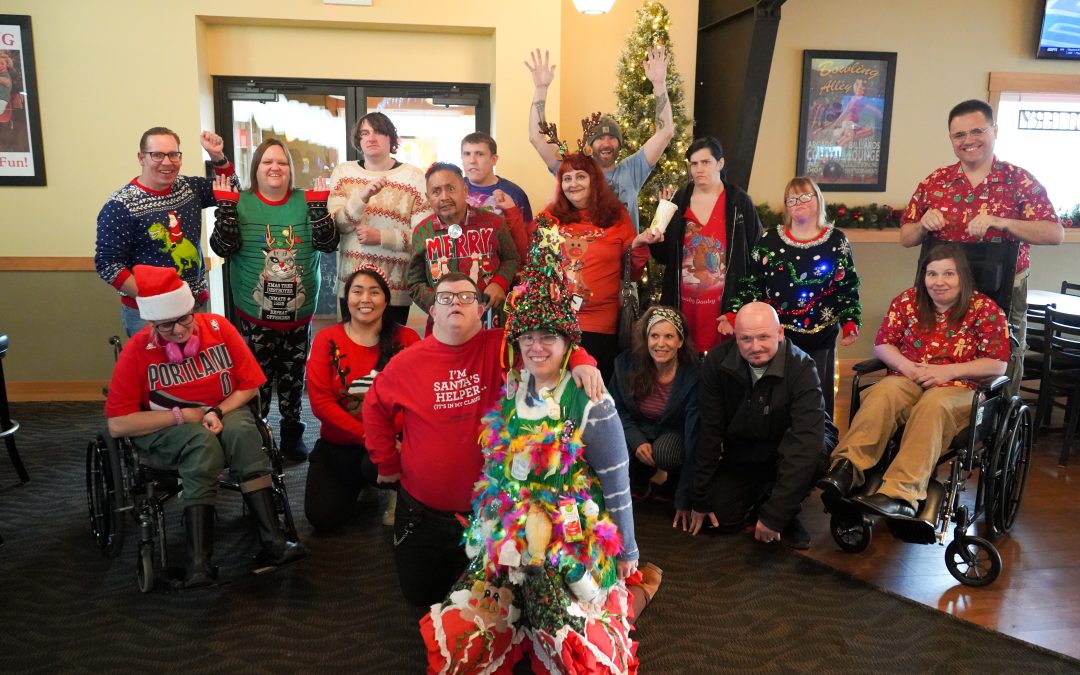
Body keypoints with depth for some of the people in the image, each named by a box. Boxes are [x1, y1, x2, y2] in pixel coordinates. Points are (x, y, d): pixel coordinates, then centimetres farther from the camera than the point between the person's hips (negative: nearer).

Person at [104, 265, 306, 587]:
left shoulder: (218, 327, -9)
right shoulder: (137, 350, -14)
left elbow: (249, 385, -1)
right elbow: (118, 424, -15)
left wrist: (218, 412, -19)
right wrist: (184, 416, -19)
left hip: (223, 414, 2)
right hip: (163, 430, -2)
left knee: (242, 430, -32)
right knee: (203, 443, -34)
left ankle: (273, 541, -35)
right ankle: (199, 560, -37)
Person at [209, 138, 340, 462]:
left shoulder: (305, 201, 3)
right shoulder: (241, 202, 0)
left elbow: (328, 244, -6)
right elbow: (223, 247, -9)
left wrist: (318, 205, -16)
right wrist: (225, 205, -17)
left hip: (299, 312, 2)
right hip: (254, 314, -1)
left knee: (294, 375, 12)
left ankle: (292, 432, 28)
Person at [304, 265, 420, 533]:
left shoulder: (407, 339, -3)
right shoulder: (327, 339, -1)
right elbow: (320, 401, -9)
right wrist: (367, 435, -19)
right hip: (338, 444, 2)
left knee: (377, 465, -35)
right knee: (322, 518, -10)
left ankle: (397, 490, 3)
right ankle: (359, 483, 22)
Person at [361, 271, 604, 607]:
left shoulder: (499, 347, -12)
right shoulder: (407, 363, -7)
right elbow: (376, 407, 8)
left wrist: (581, 362, -33)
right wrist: (387, 463, 7)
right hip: (423, 509, 1)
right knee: (420, 594, 18)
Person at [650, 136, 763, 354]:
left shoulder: (739, 201, 0)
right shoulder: (679, 199, 7)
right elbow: (664, 256, 11)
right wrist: (657, 241, -10)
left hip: (725, 303, -2)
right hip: (684, 302, 2)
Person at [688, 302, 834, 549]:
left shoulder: (801, 368, -28)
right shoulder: (717, 362, -18)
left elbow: (806, 440, -35)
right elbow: (709, 431, -14)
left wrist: (775, 515, -38)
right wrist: (701, 500, -12)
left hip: (788, 453, -2)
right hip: (742, 453, 3)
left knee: (813, 448, -35)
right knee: (722, 516, -15)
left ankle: (788, 515, -6)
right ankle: (759, 495, 19)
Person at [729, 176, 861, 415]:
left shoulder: (837, 241, 2)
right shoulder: (769, 241, 1)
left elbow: (847, 288, 5)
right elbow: (751, 285, 1)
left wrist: (850, 322, -8)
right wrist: (734, 315, -12)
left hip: (821, 339, 1)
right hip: (777, 337, 0)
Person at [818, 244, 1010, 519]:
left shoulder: (985, 309, 3)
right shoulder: (908, 300, 11)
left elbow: (998, 364, -2)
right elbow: (882, 344, 12)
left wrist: (949, 371, -14)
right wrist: (904, 365, -9)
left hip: (959, 387, -2)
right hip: (908, 381, 3)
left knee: (932, 406, -38)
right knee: (881, 394, -33)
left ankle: (901, 494, -51)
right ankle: (846, 469, -49)